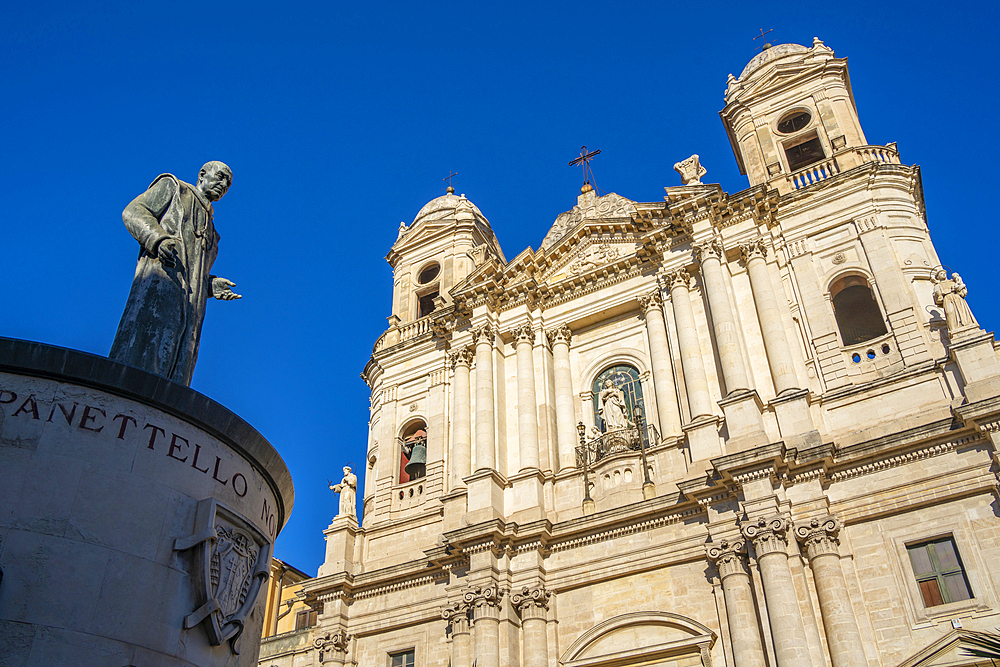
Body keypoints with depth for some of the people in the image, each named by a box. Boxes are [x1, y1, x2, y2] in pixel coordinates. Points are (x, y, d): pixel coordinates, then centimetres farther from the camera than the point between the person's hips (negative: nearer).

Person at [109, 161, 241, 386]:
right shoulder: (173, 187, 22)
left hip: (190, 305, 6)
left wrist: (211, 285, 11)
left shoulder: (209, 231, 38)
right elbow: (133, 211, 7)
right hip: (159, 282, -6)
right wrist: (158, 239, -11)